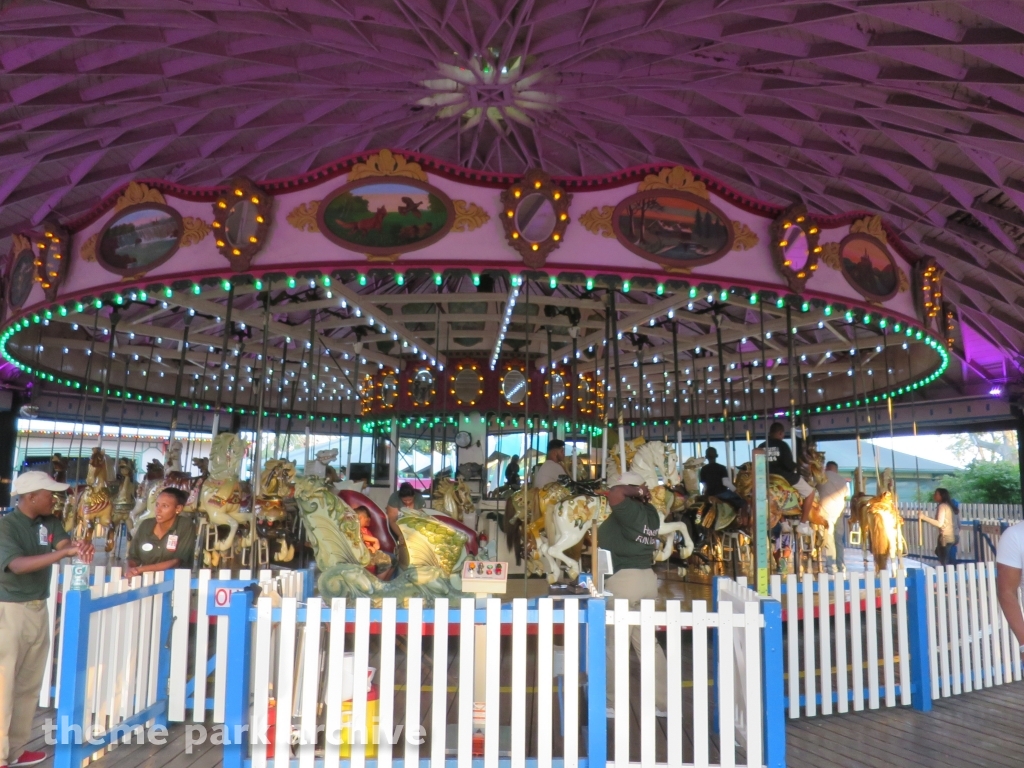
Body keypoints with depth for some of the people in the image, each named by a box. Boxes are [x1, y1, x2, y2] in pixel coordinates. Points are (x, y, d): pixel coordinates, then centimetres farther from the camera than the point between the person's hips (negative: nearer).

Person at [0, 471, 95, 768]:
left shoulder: (50, 522, 5)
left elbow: (65, 545, -8)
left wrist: (80, 548, -32)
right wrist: (65, 551, -36)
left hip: (38, 609, 7)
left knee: (29, 684, 13)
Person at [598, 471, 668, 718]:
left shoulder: (628, 509, -13)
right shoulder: (650, 512, 8)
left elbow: (614, 493, -28)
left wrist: (633, 492, -13)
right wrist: (643, 495, 15)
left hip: (623, 580, -8)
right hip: (648, 577, 8)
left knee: (614, 643, 3)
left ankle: (615, 704, 10)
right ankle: (663, 701, 21)